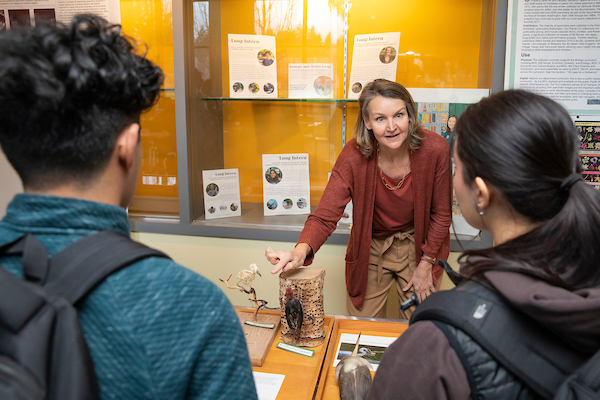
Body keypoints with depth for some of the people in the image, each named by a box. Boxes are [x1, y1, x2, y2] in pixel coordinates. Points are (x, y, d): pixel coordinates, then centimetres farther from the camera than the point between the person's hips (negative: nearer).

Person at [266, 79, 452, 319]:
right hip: (370, 247, 0)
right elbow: (324, 217, -27)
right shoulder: (354, 157, -24)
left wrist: (426, 264, -4)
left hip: (417, 244, 0)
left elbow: (441, 214, -8)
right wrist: (301, 252, -47)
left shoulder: (434, 149, -22)